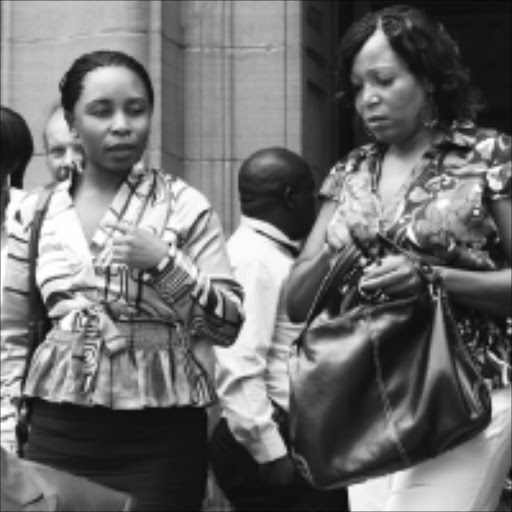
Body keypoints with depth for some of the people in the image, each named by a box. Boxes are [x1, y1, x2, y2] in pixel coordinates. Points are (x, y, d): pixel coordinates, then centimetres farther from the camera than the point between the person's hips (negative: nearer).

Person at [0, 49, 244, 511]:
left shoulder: (183, 206, -2)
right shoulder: (37, 213, 6)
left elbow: (229, 324, -4)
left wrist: (165, 262, -17)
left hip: (160, 441, -2)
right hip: (56, 435, 2)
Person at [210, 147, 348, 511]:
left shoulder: (275, 255, 16)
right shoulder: (254, 257, -15)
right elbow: (239, 366, -23)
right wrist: (269, 453, -22)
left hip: (294, 437, 10)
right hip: (270, 442, -10)